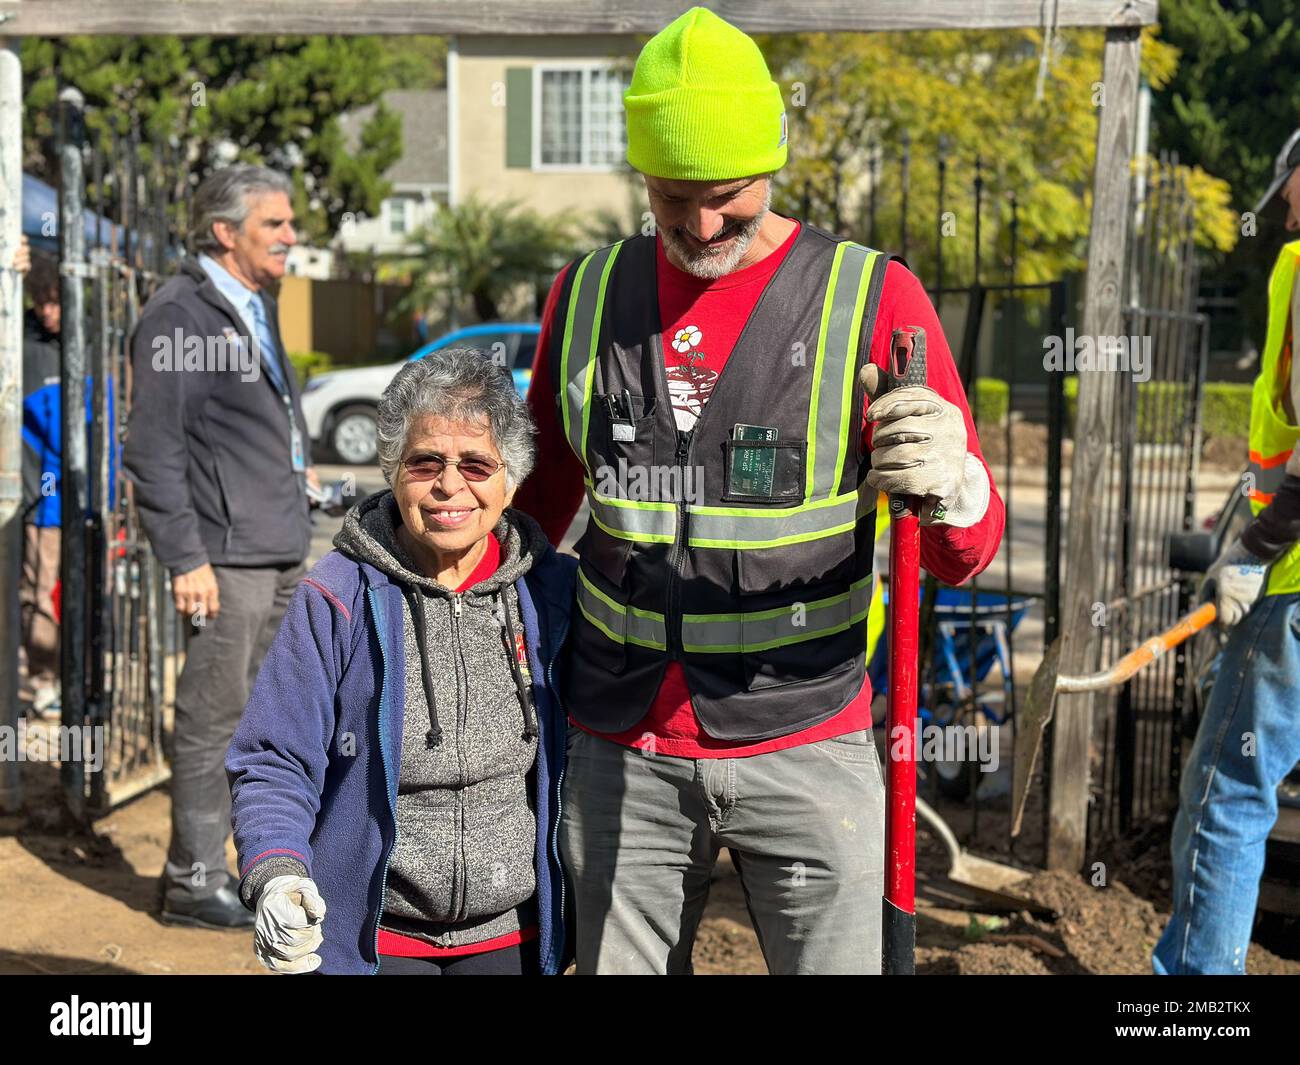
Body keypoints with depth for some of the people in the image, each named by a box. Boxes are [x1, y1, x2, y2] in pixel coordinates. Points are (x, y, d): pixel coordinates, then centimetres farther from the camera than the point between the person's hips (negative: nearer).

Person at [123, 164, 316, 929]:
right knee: (216, 718, -2)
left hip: (284, 549, 9)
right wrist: (186, 558, -18)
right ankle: (194, 882, 9)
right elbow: (153, 449, -15)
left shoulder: (259, 306, 17)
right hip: (228, 554, -9)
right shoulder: (179, 317, -11)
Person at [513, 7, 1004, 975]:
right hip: (620, 748, 3)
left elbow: (966, 554, -10)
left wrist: (953, 487, -31)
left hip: (806, 745, -3)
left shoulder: (871, 298, -7)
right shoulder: (587, 296, 4)